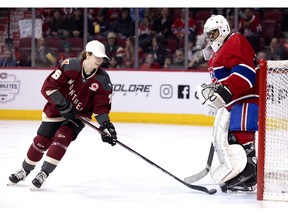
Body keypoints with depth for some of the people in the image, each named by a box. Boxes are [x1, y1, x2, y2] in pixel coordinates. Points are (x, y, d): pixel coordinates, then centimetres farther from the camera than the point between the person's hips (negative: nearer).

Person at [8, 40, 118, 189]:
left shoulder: (103, 80, -15)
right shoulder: (69, 66, -22)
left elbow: (101, 106, -9)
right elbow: (48, 87, -21)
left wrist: (106, 125, -22)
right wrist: (63, 104, -28)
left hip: (80, 114, 0)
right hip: (56, 110, 0)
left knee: (62, 138, -22)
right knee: (41, 141, 3)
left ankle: (44, 173, -14)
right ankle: (25, 170, 25)